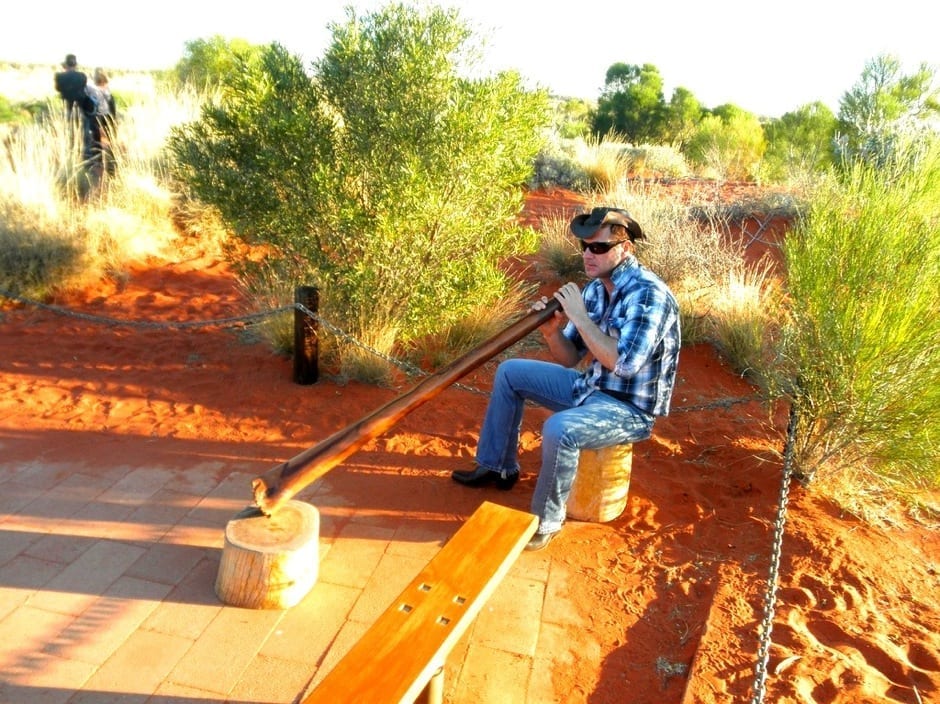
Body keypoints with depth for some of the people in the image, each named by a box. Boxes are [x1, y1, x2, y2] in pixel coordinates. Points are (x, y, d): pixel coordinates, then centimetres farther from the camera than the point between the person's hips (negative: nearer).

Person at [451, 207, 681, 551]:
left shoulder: (649, 294, -22)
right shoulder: (595, 288, 2)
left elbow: (624, 364, -32)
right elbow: (569, 359, 4)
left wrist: (580, 317, -25)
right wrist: (552, 331, -17)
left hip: (630, 408, -9)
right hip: (591, 388, 9)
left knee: (559, 429, -35)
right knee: (510, 373, 9)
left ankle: (546, 522, -10)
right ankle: (498, 467, 19)